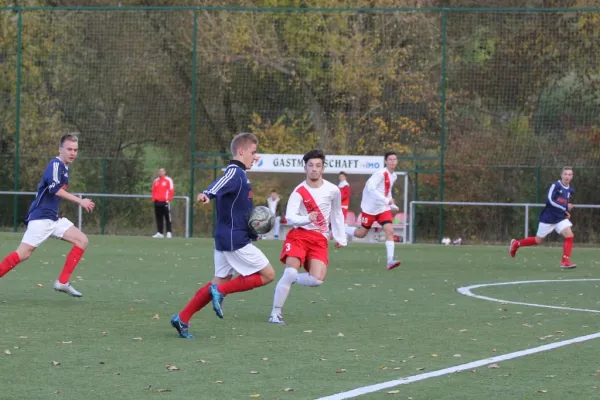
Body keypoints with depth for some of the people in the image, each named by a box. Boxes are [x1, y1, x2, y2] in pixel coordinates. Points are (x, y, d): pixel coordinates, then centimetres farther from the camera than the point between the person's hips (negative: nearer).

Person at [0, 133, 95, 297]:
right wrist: (80, 201, -27)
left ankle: (63, 282, -2)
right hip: (41, 217, -10)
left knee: (82, 240, 1)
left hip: (53, 219, 10)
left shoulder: (63, 167, 17)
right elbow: (54, 188, -28)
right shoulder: (56, 164, -12)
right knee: (24, 253, -15)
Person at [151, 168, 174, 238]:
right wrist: (154, 199, 6)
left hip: (165, 202, -5)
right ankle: (159, 233, 7)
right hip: (157, 202, 5)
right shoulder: (155, 181, 17)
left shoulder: (168, 180, 0)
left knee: (168, 218, -5)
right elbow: (153, 191, 19)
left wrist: (168, 199, -12)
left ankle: (169, 233, -5)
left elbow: (171, 190, -5)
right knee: (159, 218, 5)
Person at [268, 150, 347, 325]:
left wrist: (340, 237, 19)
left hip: (319, 239, 2)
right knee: (290, 272, -21)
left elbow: (337, 214, 18)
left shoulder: (333, 190, 1)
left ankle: (289, 279, 13)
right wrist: (307, 219, -36)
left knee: (317, 279, -17)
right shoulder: (299, 192, -7)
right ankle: (276, 313, -10)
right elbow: (289, 217, -18)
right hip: (299, 235, -2)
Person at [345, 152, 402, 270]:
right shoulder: (381, 174, -19)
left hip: (383, 208, 6)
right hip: (370, 207, -6)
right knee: (362, 233, 5)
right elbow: (370, 187, -32)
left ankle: (390, 261, -19)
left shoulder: (393, 176, 7)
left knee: (389, 231, -13)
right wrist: (386, 200, -35)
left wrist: (392, 205, 12)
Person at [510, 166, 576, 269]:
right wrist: (565, 207, -30)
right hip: (548, 217, -5)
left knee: (569, 235, -17)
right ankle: (516, 244, 30)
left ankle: (565, 261, -13)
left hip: (561, 218, 5)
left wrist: (567, 212, 5)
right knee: (538, 240, 7)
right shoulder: (555, 186, -17)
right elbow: (550, 200, -27)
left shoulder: (571, 190, 5)